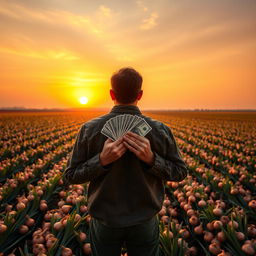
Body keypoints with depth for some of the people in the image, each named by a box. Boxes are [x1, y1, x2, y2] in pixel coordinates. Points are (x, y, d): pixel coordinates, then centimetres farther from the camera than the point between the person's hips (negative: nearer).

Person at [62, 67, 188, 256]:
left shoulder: (89, 129, -15)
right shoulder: (160, 130, -14)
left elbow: (70, 176, -10)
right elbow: (180, 172, -6)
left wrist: (101, 160, -22)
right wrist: (151, 159, -20)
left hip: (104, 221, 1)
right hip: (145, 222, 1)